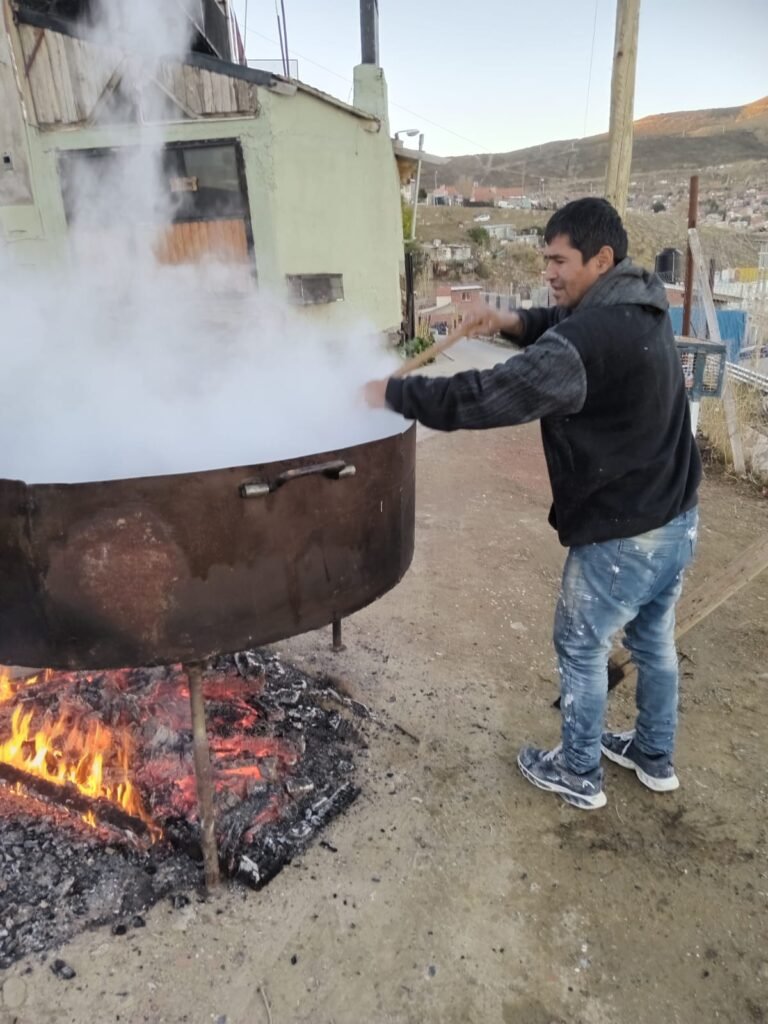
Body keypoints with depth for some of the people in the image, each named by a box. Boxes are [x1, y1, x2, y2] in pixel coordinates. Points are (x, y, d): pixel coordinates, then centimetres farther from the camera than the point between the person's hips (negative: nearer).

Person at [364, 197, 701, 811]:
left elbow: (483, 399, -29)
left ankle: (578, 774, 33)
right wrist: (516, 323, 1)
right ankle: (655, 758, 45)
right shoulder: (641, 309, 5)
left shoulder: (586, 341, -26)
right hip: (679, 520, 9)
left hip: (621, 537, -9)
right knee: (654, 642, 24)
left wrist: (394, 393, -17)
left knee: (581, 650, 12)